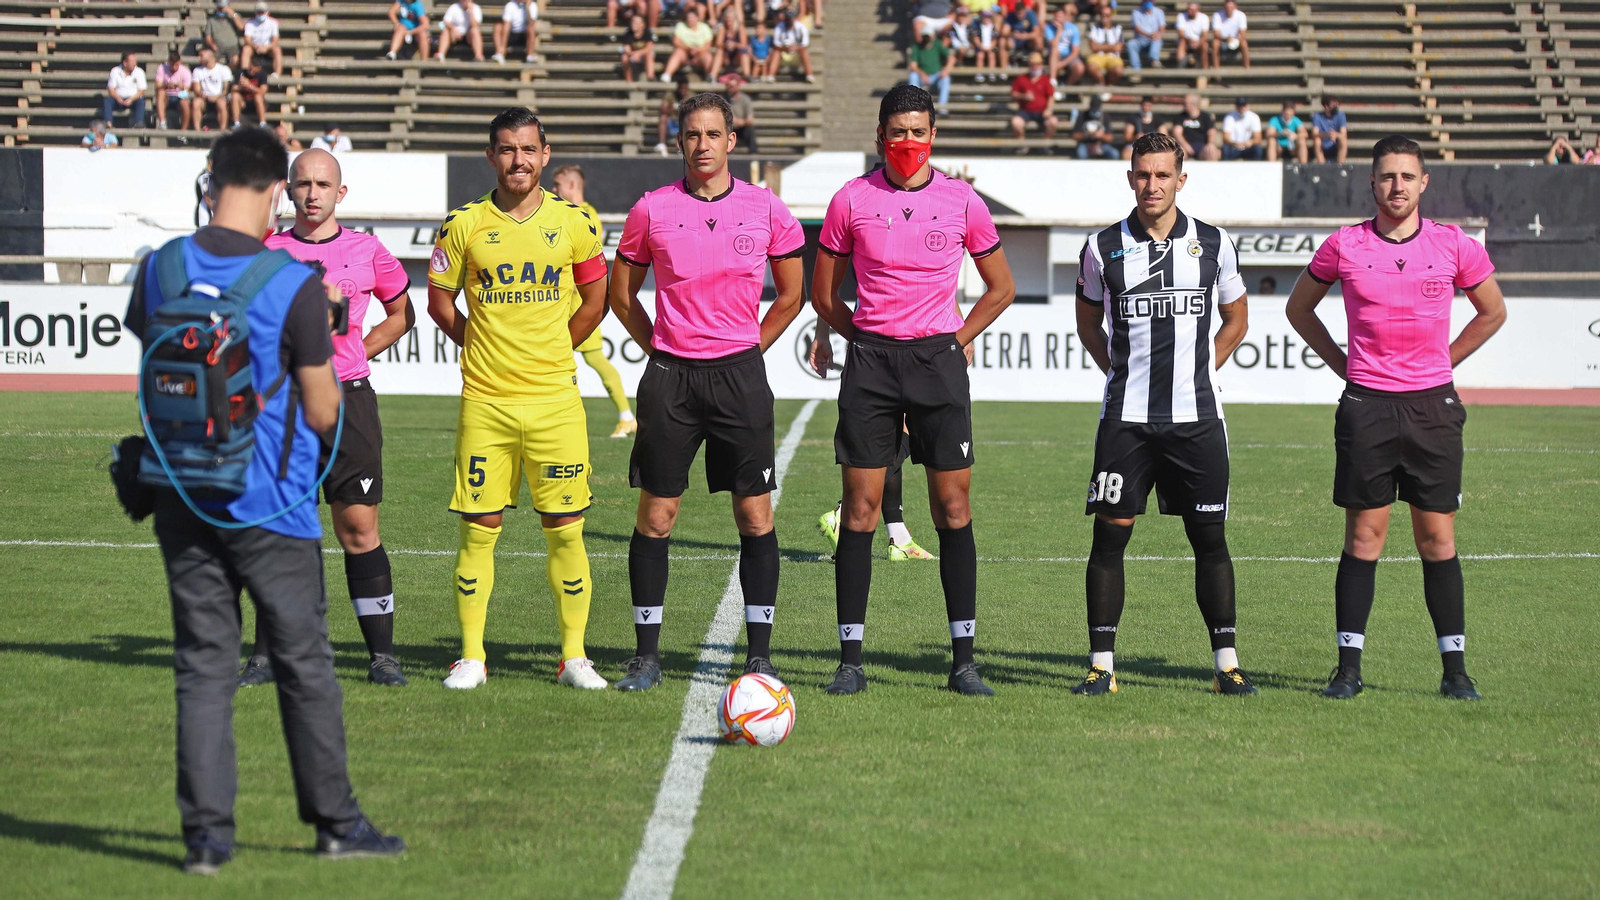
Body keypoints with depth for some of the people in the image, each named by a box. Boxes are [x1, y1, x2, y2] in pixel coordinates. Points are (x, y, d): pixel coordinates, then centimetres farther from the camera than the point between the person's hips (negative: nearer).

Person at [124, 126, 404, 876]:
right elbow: (322, 412, -7)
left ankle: (206, 832, 5)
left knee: (202, 665, 7)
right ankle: (335, 821, 17)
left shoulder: (159, 271, -2)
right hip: (270, 502, -3)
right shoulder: (295, 285, -14)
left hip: (183, 497, 4)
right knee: (304, 661, 8)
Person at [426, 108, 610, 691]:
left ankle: (574, 656, 9)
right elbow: (439, 301, 11)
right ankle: (472, 657, 8)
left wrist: (550, 351, 10)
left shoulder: (574, 223, 2)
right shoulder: (463, 225, 1)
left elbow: (594, 300, 13)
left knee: (565, 528, 1)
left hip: (555, 399, 0)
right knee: (479, 528, 0)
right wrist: (478, 343, 3)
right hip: (485, 401, 0)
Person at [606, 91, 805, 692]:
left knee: (755, 517, -1)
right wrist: (659, 347, 6)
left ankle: (759, 655, 6)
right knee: (655, 516, 0)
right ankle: (646, 655, 8)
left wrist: (749, 347, 8)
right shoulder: (652, 210, 1)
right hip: (670, 374, 0)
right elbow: (621, 293, 12)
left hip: (740, 376, 0)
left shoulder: (765, 209, 2)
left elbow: (791, 293, 14)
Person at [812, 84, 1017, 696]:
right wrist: (861, 335, 5)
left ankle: (963, 661, 3)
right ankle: (850, 661, 3)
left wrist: (960, 339, 6)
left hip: (939, 360, 0)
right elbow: (823, 292, 13)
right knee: (860, 509, -2)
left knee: (953, 508, -2)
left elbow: (1001, 288, 14)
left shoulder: (962, 201, 3)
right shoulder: (852, 199, 3)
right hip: (870, 359, 0)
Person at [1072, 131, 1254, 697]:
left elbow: (1234, 320, 17)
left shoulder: (1214, 245, 3)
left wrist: (1199, 371, 8)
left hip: (1197, 417, 0)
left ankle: (1226, 663, 8)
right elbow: (1088, 321, 17)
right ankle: (1101, 665, 2)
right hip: (1126, 417, 0)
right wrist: (1120, 371, 7)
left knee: (1209, 537, 1)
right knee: (1110, 533, -4)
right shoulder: (1103, 248, 2)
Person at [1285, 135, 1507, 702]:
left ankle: (1455, 669, 6)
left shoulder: (1453, 246, 2)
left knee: (1437, 538, 2)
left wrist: (1443, 362, 11)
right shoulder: (1344, 246, 1)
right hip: (1367, 405, -1)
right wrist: (1340, 363, 8)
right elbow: (1299, 308, 16)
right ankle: (1349, 667, 4)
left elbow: (1493, 313, 18)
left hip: (1433, 405, 1)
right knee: (1364, 536, -1)